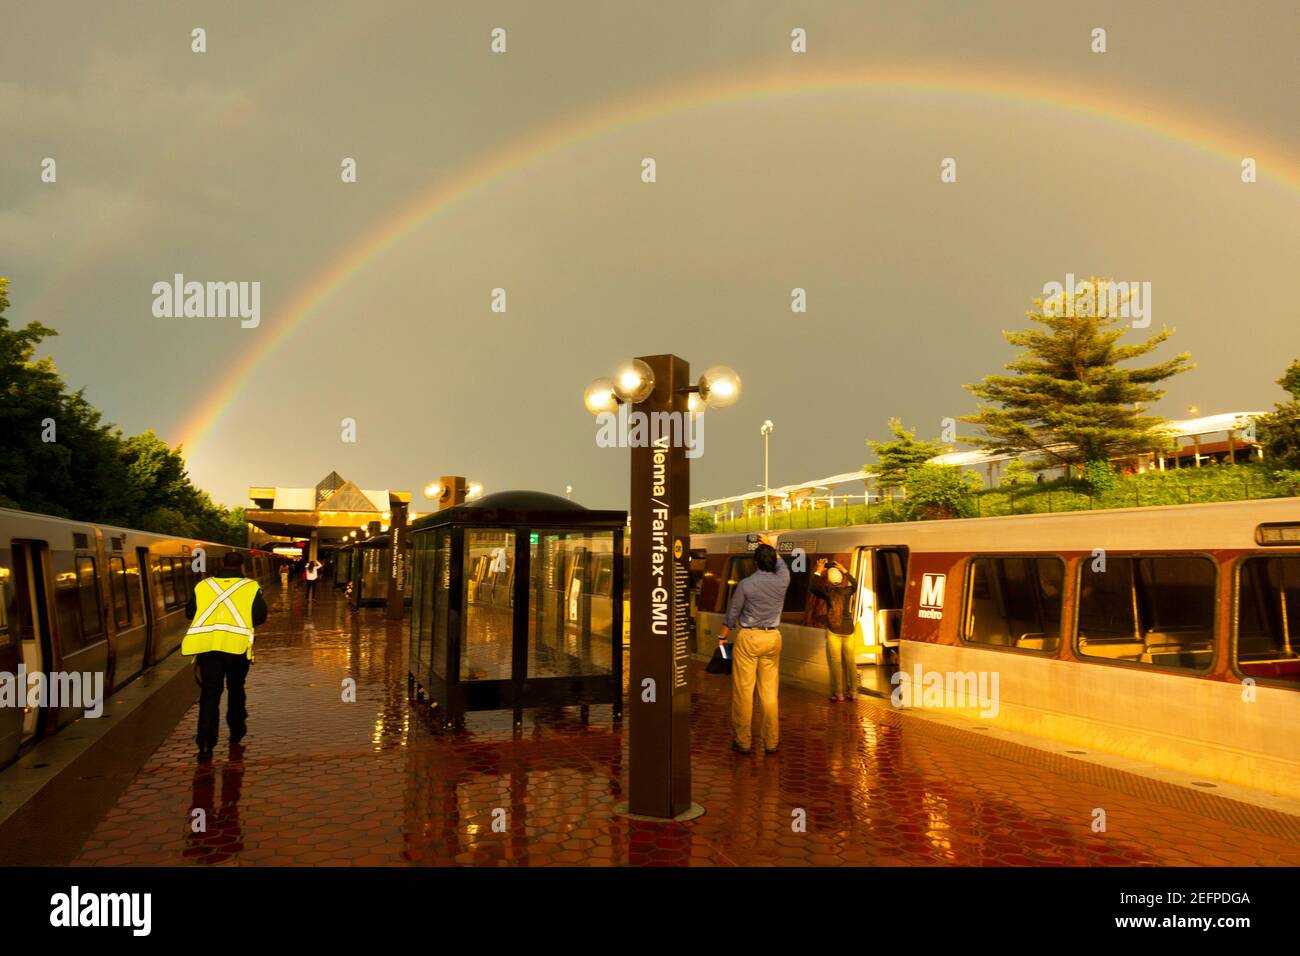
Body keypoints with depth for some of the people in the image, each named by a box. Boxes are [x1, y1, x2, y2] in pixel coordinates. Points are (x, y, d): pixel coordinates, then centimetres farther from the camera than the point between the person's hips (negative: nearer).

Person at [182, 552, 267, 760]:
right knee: (235, 689, 20)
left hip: (206, 643, 1)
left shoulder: (203, 585, 13)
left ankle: (206, 744, -7)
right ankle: (236, 732, 34)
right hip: (237, 643, -1)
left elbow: (189, 612, 17)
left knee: (209, 694, 3)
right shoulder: (251, 587, 6)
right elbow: (260, 616, 0)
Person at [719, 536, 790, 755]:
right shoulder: (782, 581, -1)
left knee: (743, 690, 2)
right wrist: (769, 545, 33)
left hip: (748, 637, -4)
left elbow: (732, 614, -2)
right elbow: (781, 563, 22)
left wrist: (722, 637, 10)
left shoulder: (746, 585, -9)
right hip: (773, 638, 4)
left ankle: (742, 741, 8)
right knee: (770, 691, 11)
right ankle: (771, 741, 17)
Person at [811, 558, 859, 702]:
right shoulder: (848, 591, -3)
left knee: (836, 662, 2)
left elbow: (812, 587, 5)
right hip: (849, 630, 3)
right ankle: (853, 692, 16)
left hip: (833, 631, -3)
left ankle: (839, 694, 2)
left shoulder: (827, 593, -10)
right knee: (850, 661, 12)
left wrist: (818, 571, 11)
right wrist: (845, 571, 23)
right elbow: (855, 584, 20)